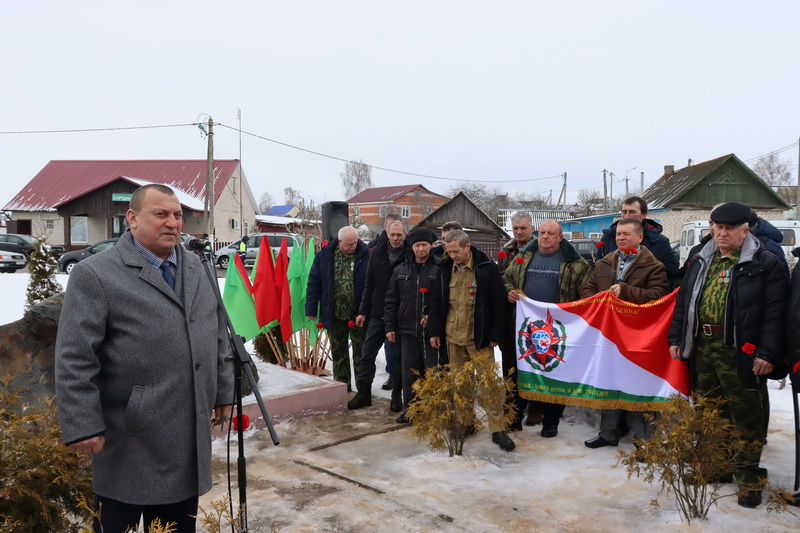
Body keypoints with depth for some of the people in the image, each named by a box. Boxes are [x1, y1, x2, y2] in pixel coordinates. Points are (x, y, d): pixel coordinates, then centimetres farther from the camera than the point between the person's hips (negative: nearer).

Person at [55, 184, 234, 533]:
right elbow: (74, 359, -13)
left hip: (188, 432, 6)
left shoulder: (197, 269, 10)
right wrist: (82, 425, -16)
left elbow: (218, 337, 15)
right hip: (130, 438, -5)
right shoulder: (95, 274, -11)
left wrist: (222, 392, 14)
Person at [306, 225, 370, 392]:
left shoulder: (365, 255, -8)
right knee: (338, 352, 13)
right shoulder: (325, 255, -3)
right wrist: (311, 308, -1)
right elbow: (314, 282, 2)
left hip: (358, 314, -2)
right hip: (334, 314, 2)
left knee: (361, 351, 6)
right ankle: (342, 384, 26)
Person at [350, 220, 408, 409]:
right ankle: (363, 393, 19)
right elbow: (369, 285, 9)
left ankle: (397, 395, 22)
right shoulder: (377, 253, 5)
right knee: (366, 355, 6)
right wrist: (363, 311, 6)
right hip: (377, 315, 4)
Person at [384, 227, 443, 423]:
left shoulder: (438, 270, -3)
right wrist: (390, 326, 6)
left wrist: (437, 331, -17)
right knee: (410, 371, 9)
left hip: (431, 332, -3)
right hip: (407, 330, 4)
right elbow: (391, 301, 12)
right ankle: (409, 408, 20)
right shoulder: (400, 271, 11)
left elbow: (443, 303, -10)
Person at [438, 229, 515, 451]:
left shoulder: (487, 268, -8)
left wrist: (494, 336, -10)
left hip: (479, 338, -4)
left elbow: (498, 304, -7)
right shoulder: (446, 269, 5)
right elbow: (440, 302, 14)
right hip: (453, 338, 4)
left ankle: (497, 429, 8)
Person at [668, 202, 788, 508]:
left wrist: (768, 353, -17)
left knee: (745, 414, 2)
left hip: (740, 351, -6)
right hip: (702, 346, 6)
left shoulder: (764, 264, -5)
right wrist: (676, 338, 11)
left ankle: (749, 477, 14)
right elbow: (683, 302, 17)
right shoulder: (702, 262, 13)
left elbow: (774, 312, -10)